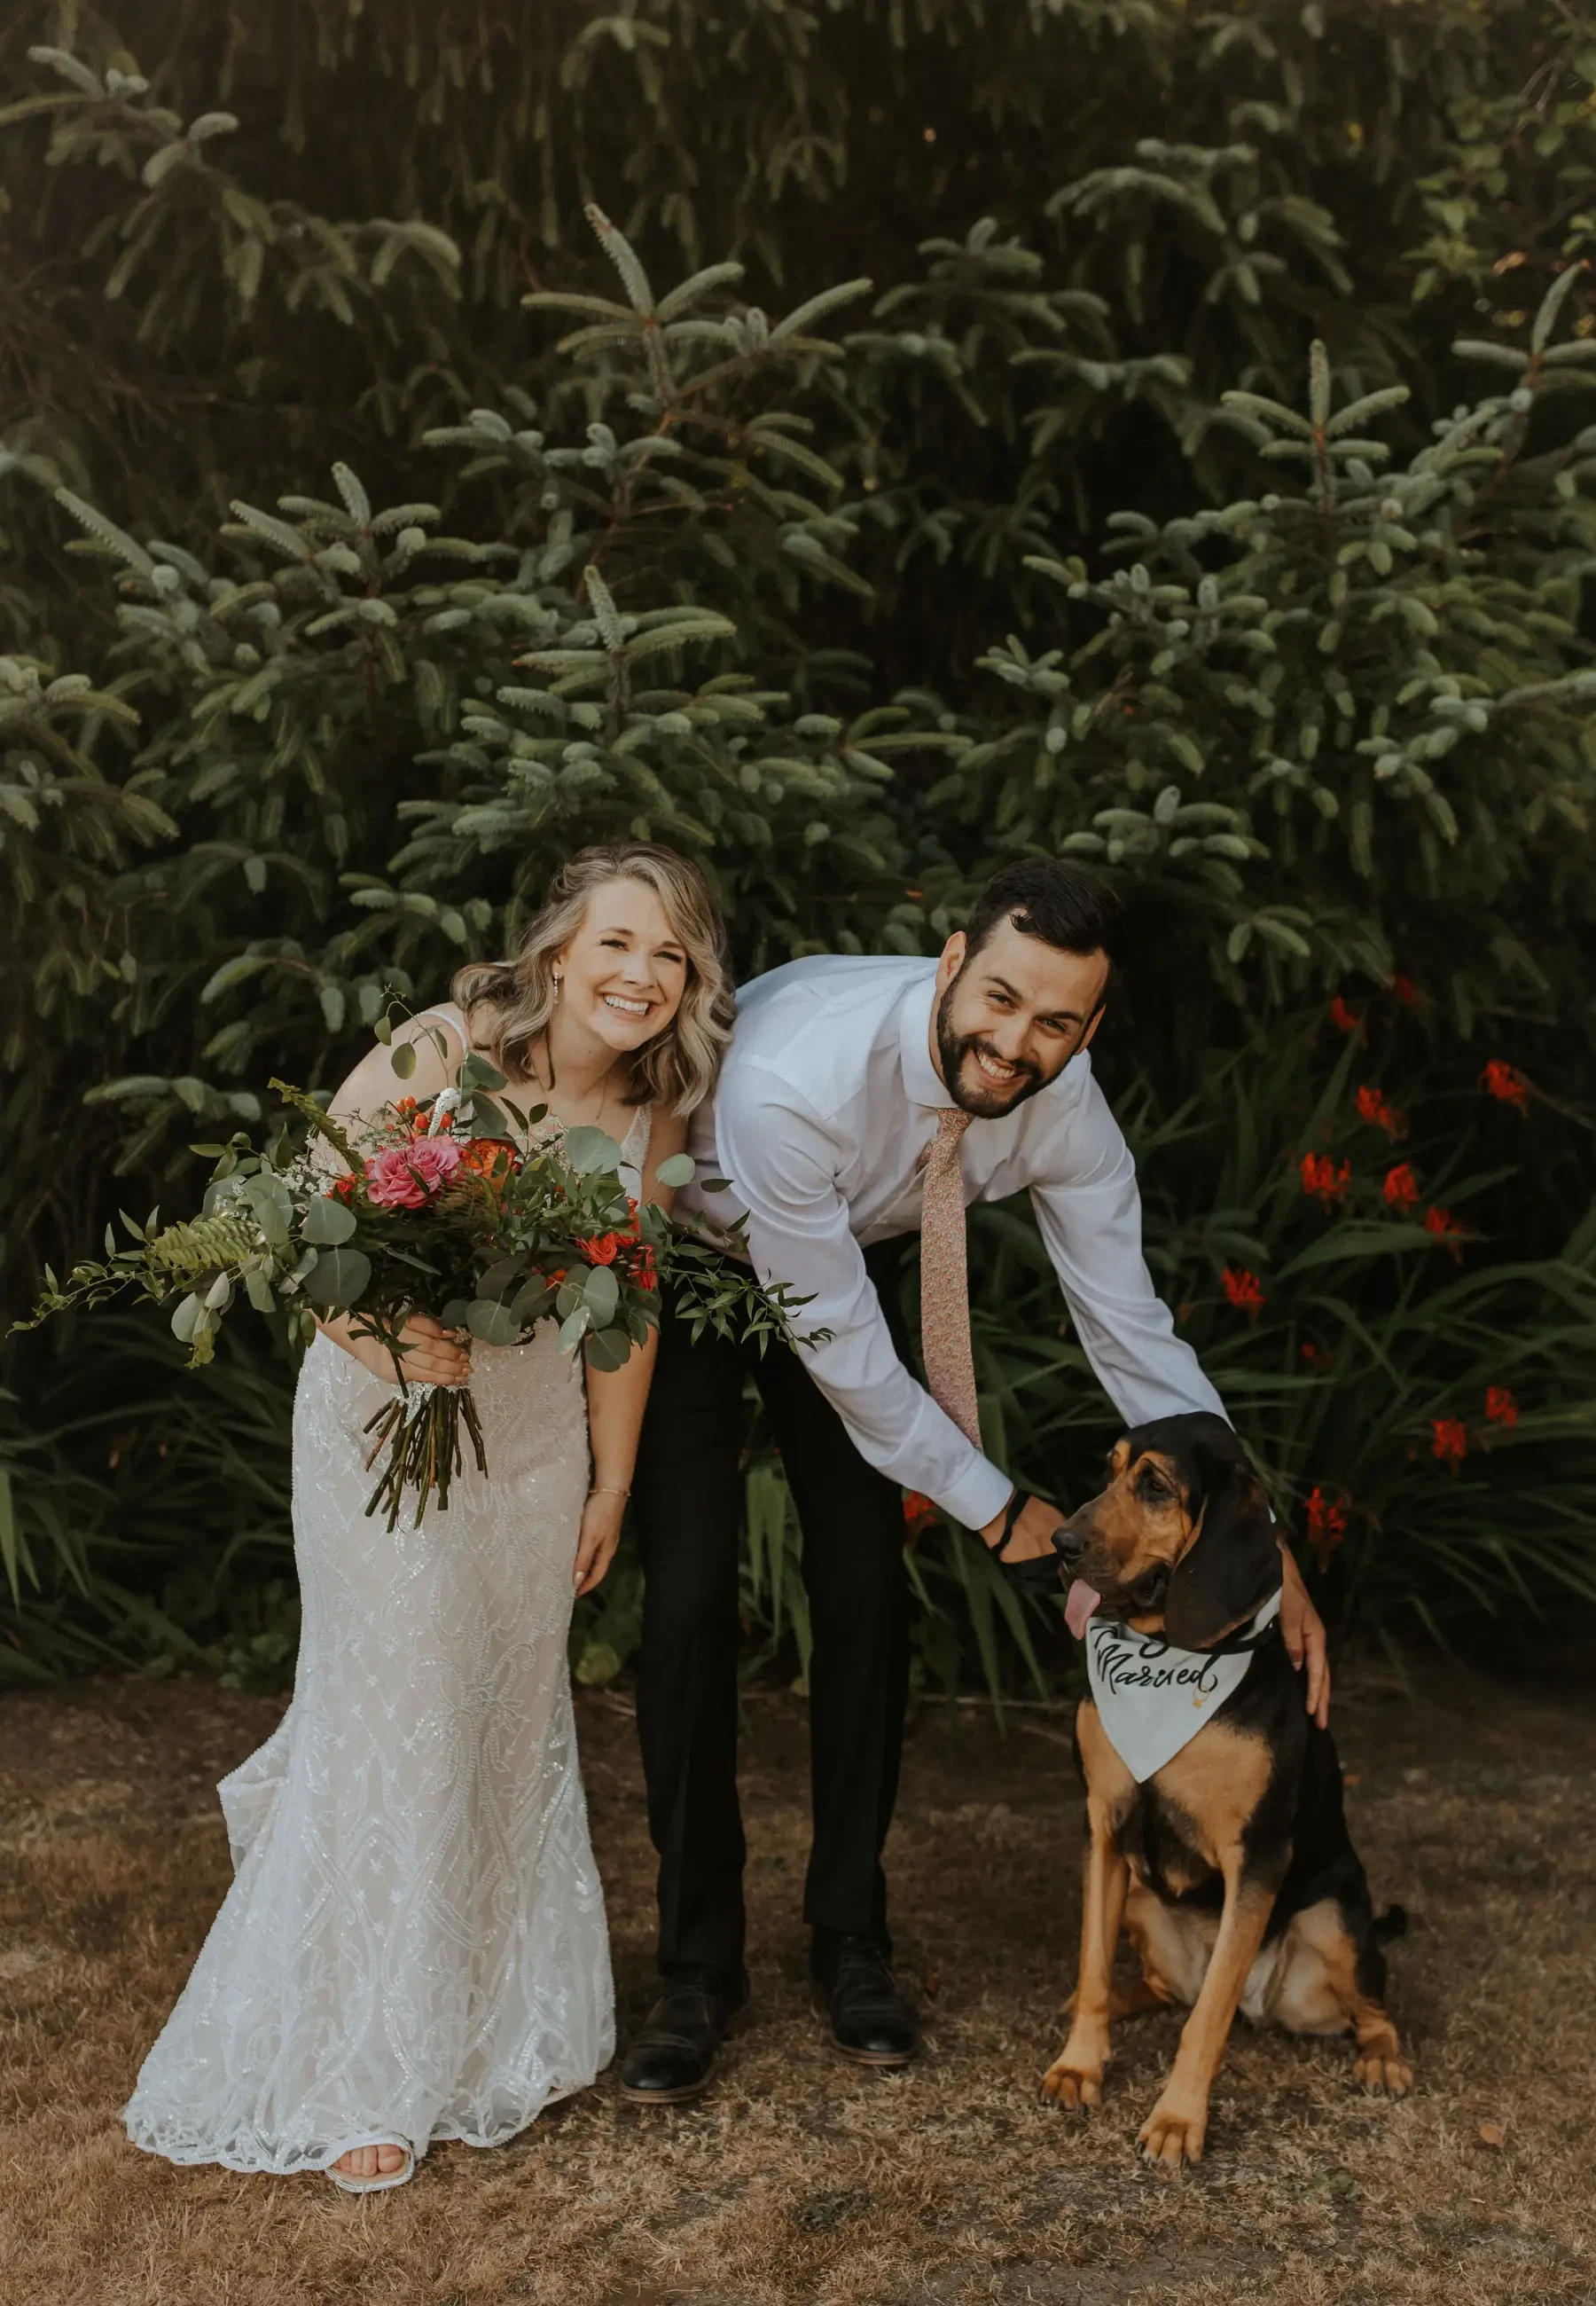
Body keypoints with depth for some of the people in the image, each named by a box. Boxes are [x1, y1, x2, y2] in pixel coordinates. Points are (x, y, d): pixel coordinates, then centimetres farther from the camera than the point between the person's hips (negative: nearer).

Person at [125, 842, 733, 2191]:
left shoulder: (652, 1112, -6)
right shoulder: (444, 1054, -20)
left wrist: (612, 1484, 8)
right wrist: (381, 1334, -35)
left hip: (536, 1434, 5)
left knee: (512, 1720, 15)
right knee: (397, 1720, -1)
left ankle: (498, 2025, 37)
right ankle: (365, 2074, 18)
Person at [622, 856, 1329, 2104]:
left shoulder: (1065, 1106, -25)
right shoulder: (794, 1078, -41)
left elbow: (1133, 1332, -16)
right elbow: (840, 1351, -31)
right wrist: (997, 1506, -21)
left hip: (849, 1259, 4)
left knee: (866, 1582, -2)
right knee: (691, 1594, -11)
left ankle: (852, 1939, 15)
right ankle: (699, 1966, 4)